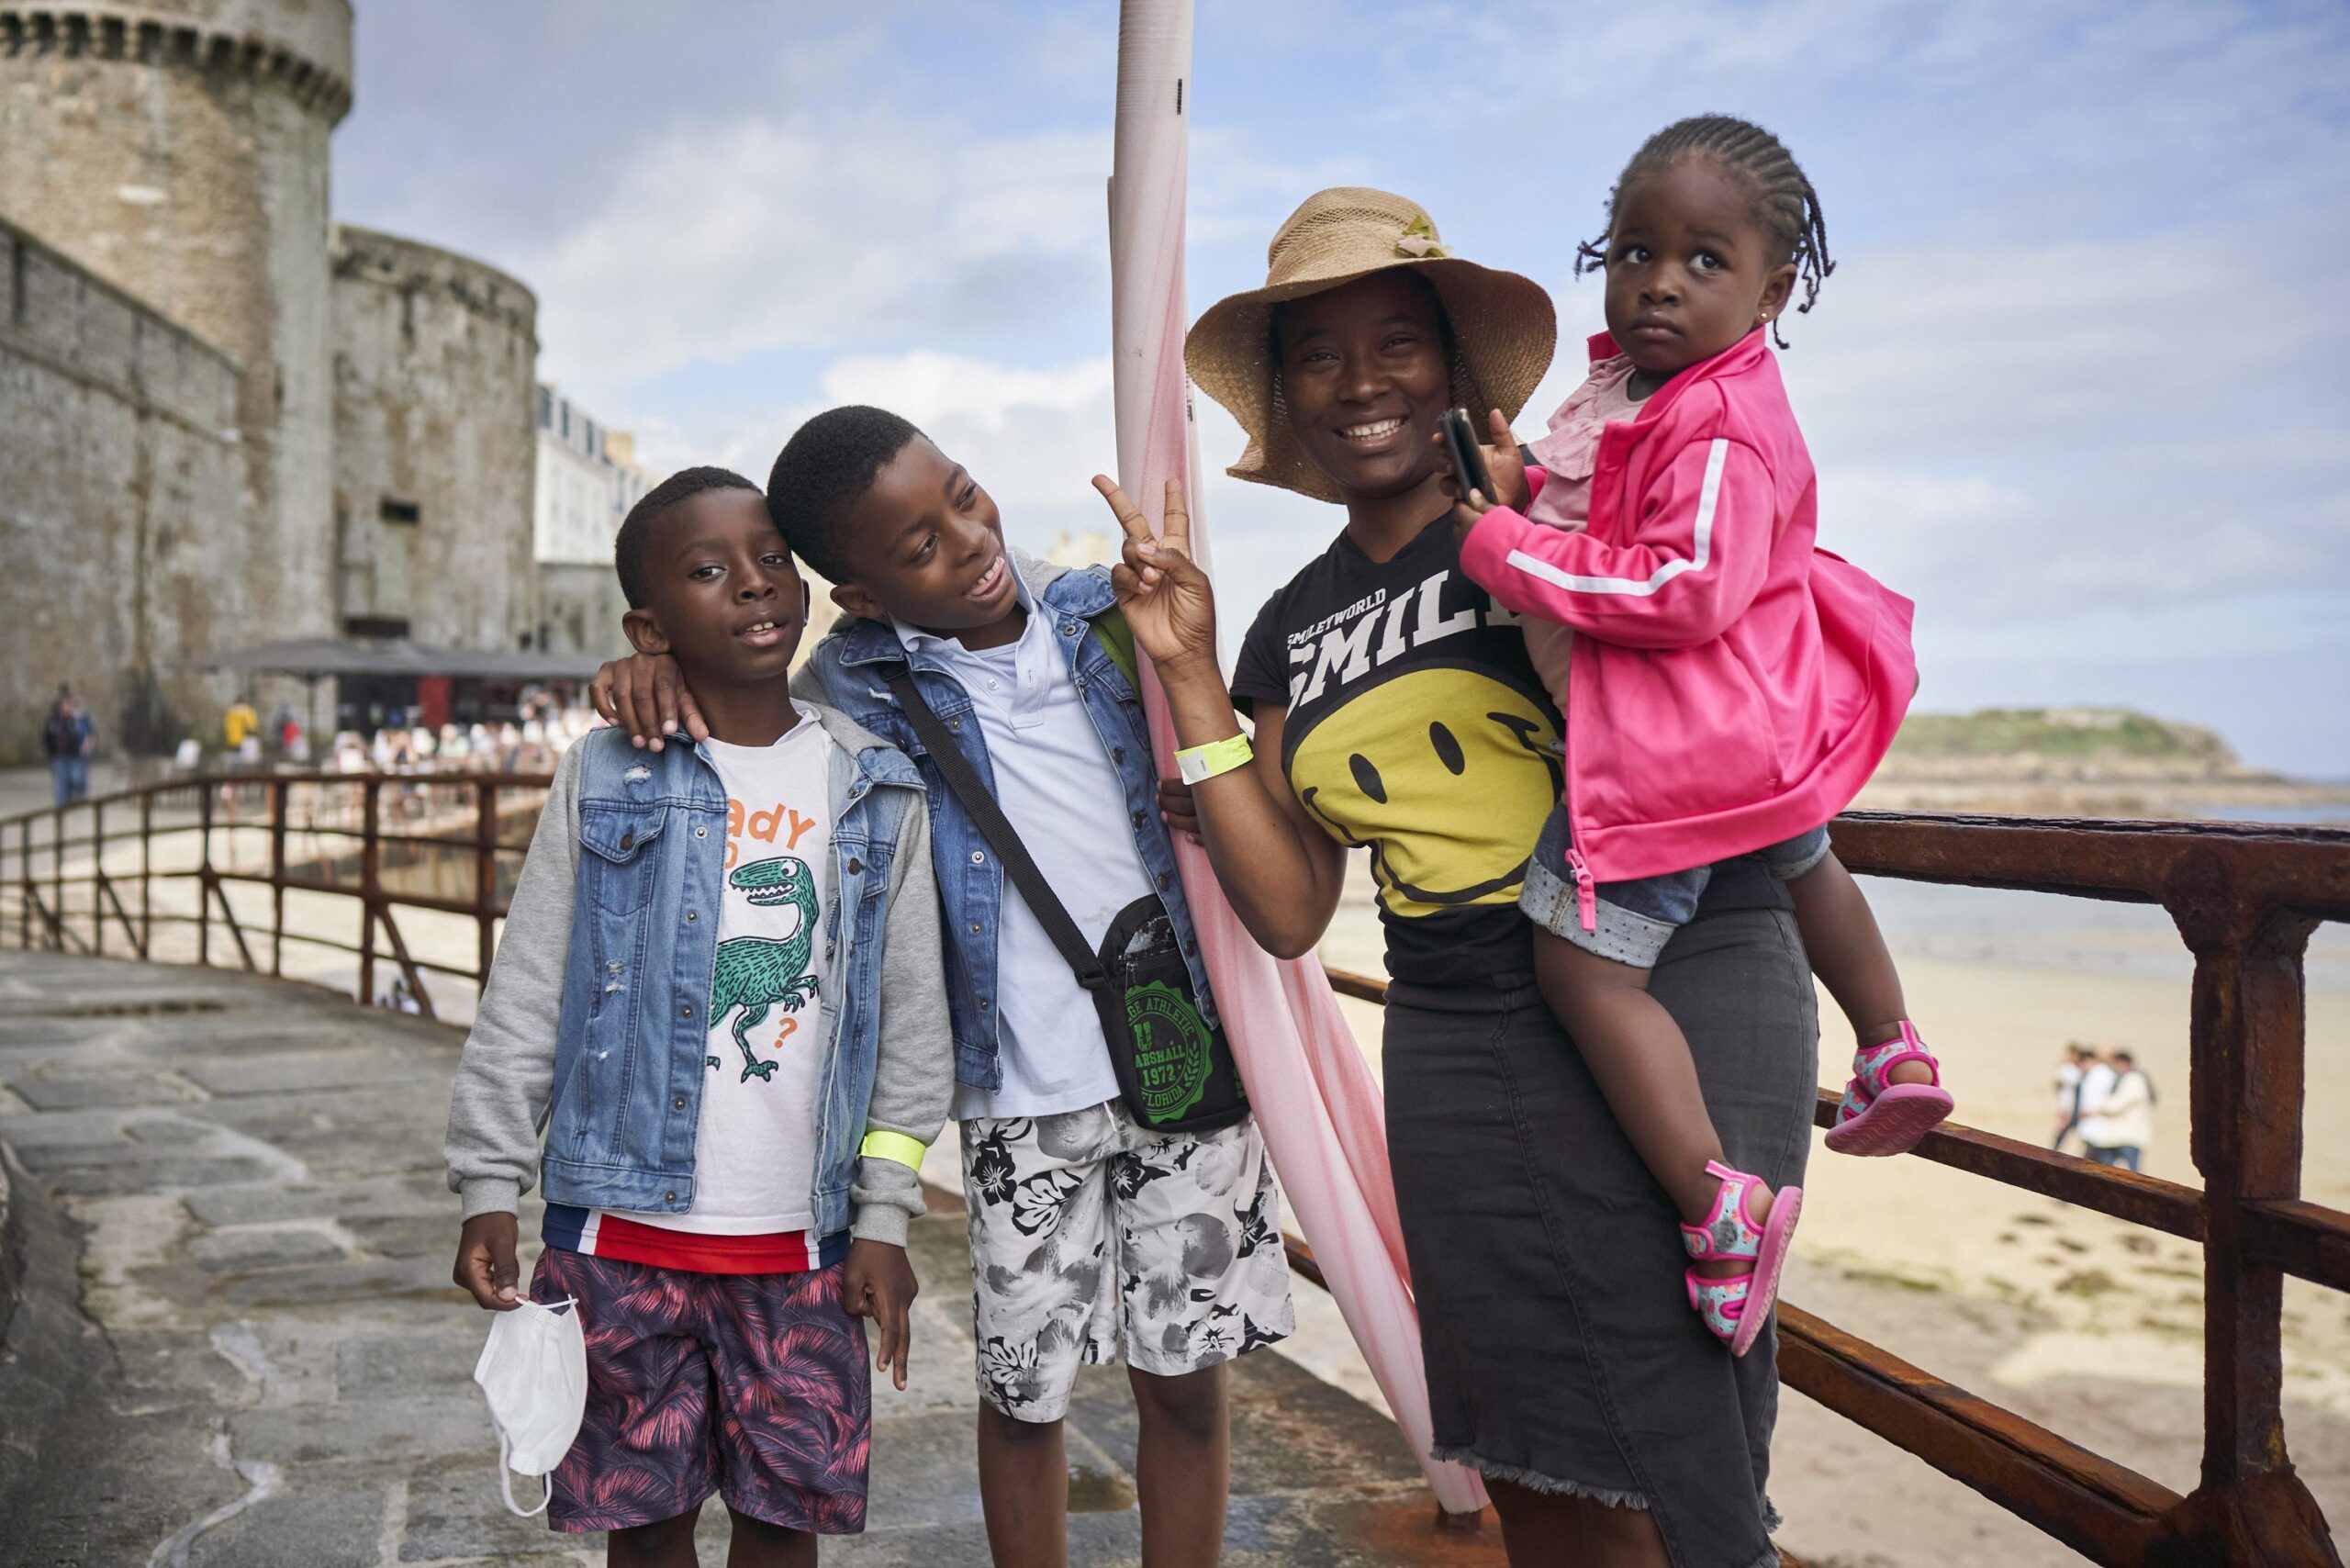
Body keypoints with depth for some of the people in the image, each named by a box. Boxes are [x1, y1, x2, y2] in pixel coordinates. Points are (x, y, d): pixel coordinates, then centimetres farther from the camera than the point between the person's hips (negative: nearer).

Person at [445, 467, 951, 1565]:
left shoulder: (874, 789, 1)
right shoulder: (604, 781, -2)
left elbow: (911, 1018, 3)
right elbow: (524, 999, 2)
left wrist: (885, 1217, 1)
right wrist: (488, 1190, -1)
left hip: (802, 1241, 1)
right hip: (627, 1226, -1)